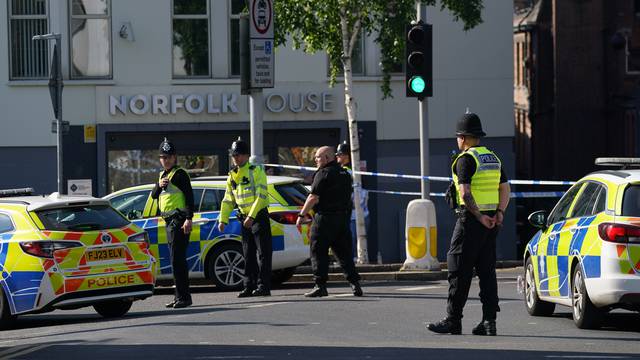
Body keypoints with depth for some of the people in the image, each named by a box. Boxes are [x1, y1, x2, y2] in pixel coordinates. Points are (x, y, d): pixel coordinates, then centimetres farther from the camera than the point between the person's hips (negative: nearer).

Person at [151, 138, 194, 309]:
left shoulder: (179, 174, -8)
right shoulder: (163, 174, 19)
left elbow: (189, 196, -15)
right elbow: (154, 195, 17)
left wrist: (188, 219, -23)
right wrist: (159, 185, -4)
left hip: (179, 220, -10)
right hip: (169, 221, 10)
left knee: (177, 260, -14)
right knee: (176, 260, 13)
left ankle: (183, 296, -15)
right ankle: (180, 296, 18)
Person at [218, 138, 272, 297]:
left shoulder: (256, 171, -9)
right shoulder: (232, 175, 12)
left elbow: (261, 196, -17)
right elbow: (228, 200, 17)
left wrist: (251, 216, -24)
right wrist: (223, 219, 6)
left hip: (259, 216, -7)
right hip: (244, 218, 7)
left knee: (263, 253, -6)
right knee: (248, 255, 9)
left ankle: (264, 286, -7)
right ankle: (249, 286, 12)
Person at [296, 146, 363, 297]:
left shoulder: (323, 174, -10)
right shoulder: (344, 174, 15)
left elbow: (313, 197, -14)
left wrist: (302, 215, -9)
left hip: (325, 217, -8)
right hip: (343, 217, 8)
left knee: (318, 252, -2)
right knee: (344, 252, 11)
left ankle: (320, 286, -5)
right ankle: (355, 283, 4)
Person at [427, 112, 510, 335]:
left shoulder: (466, 159, -10)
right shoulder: (493, 158, 15)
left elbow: (465, 193, -20)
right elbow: (505, 189, 15)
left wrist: (479, 216, -15)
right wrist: (499, 213, 5)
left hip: (471, 219, -8)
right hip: (491, 221, 8)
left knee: (459, 270, -3)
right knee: (487, 271, 7)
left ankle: (453, 320, -2)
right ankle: (489, 321, 3)